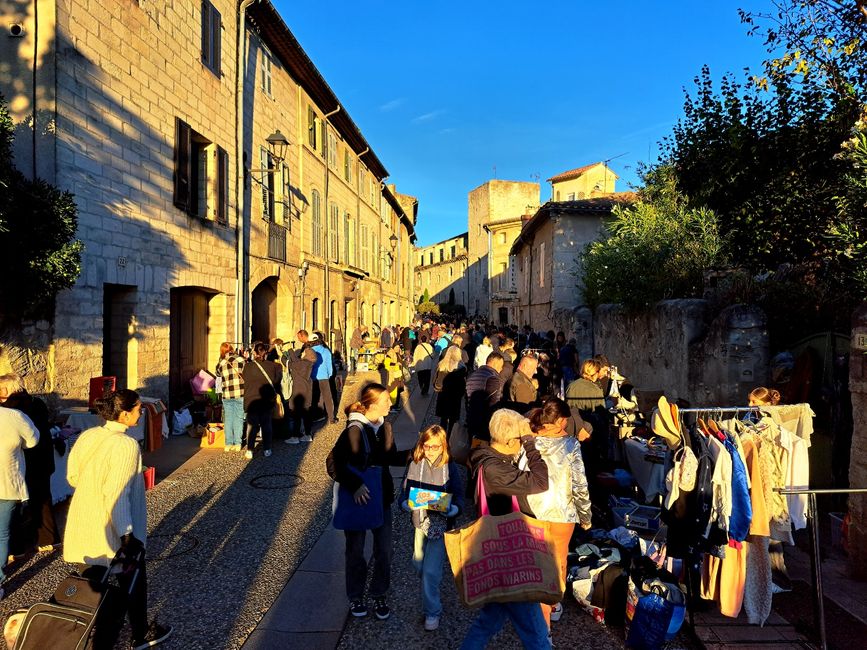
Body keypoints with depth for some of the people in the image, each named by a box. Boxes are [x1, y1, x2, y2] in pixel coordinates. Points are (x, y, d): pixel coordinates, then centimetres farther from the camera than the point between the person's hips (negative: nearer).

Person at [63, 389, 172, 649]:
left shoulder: (87, 436, -1)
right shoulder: (126, 445, -24)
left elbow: (72, 476, 11)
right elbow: (117, 496, -27)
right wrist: (128, 535, -22)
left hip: (83, 528, 7)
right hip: (113, 532, -7)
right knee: (133, 584, 13)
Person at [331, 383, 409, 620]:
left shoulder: (385, 427, 0)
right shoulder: (354, 430, -21)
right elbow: (337, 464, -23)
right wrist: (355, 486, -33)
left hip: (382, 497, 5)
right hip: (357, 498, -5)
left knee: (384, 551, 10)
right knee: (356, 550, 13)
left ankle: (380, 596, 30)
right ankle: (355, 597, 33)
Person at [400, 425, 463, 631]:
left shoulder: (450, 468, -9)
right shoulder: (414, 465, -4)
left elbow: (458, 496, -6)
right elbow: (405, 490, -1)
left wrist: (454, 509, -26)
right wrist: (406, 502, -23)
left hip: (441, 523, -3)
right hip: (420, 521, 3)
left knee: (431, 570, -6)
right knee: (418, 563, 18)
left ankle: (432, 611, 14)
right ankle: (429, 588, 51)